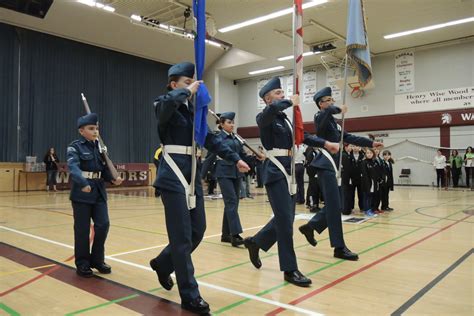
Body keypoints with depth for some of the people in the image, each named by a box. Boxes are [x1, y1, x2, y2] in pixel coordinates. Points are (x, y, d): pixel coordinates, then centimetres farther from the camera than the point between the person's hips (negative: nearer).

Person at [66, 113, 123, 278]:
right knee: (82, 229, 4)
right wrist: (83, 183, -38)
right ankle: (82, 264, 18)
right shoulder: (75, 147, -6)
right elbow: (74, 168, -22)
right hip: (82, 192, -5)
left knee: (103, 225, 1)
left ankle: (97, 259, 19)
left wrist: (113, 178, -8)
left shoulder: (100, 147, 10)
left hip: (99, 191, 5)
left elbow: (104, 169, 11)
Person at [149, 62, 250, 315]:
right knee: (182, 236, -5)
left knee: (197, 230, 11)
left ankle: (163, 264, 35)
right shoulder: (165, 105, -4)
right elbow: (168, 101, -31)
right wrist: (186, 92, -14)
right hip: (173, 175, -7)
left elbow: (210, 138, 11)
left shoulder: (193, 110, 16)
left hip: (193, 173, 7)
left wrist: (235, 159, 4)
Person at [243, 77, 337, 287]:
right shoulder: (265, 118, -8)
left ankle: (255, 242, 33)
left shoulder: (285, 119, 16)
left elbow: (303, 136, 16)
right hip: (275, 171, -8)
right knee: (285, 220, -7)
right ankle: (290, 270, 2)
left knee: (285, 219, 13)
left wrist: (324, 143, 4)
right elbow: (271, 109, -32)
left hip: (289, 170, 9)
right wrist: (290, 102, -17)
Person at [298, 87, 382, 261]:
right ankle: (339, 247, -5)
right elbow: (328, 111, -31)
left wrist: (370, 143, 15)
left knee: (333, 206, 11)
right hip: (325, 165, -9)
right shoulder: (320, 117, -6)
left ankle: (310, 226, 25)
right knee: (334, 207, -9)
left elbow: (348, 137, 20)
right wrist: (339, 109, -13)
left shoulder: (333, 122, 19)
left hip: (332, 165, 9)